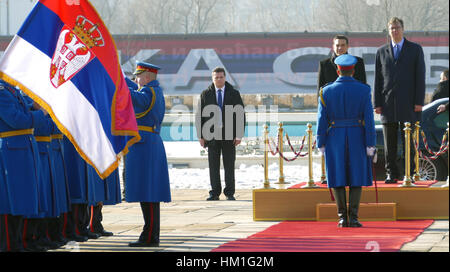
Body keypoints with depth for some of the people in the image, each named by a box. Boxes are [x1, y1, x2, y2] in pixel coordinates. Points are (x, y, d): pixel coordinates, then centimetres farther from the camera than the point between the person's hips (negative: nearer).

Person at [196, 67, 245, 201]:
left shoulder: (234, 94, 5)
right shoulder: (205, 94, 6)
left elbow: (241, 115, 3)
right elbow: (200, 116, 6)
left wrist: (239, 135, -5)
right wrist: (200, 136, -1)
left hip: (229, 135, -1)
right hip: (212, 134, 1)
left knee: (229, 165, 1)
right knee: (213, 165, 1)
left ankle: (230, 193, 5)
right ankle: (214, 193, 6)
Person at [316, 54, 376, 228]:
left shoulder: (327, 92, -3)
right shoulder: (363, 90, -5)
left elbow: (322, 120, -3)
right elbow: (369, 119, -7)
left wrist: (321, 145, 3)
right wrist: (370, 144, -4)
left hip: (335, 138, 1)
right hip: (357, 139, -1)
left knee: (339, 177, 6)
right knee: (356, 176, 5)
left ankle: (342, 218, 3)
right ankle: (353, 218, -2)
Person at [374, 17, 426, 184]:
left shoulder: (415, 49, 6)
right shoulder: (381, 52, 12)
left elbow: (420, 76, 2)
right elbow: (378, 80, 10)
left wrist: (419, 101, -6)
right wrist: (378, 104, 3)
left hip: (408, 105, -2)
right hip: (388, 104, 2)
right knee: (389, 144, 2)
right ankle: (391, 174, 7)